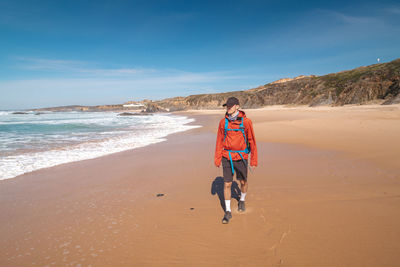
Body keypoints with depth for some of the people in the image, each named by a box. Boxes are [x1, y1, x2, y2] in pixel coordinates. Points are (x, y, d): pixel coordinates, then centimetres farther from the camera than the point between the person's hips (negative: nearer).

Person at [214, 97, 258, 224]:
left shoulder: (246, 121, -8)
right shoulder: (223, 122, -1)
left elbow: (252, 141, -4)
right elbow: (219, 141, 5)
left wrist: (254, 159, -4)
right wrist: (217, 159, 4)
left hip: (241, 157, -1)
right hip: (227, 157, 1)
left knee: (243, 181, 16)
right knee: (227, 184, 1)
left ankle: (242, 201, 45)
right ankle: (228, 212, 14)